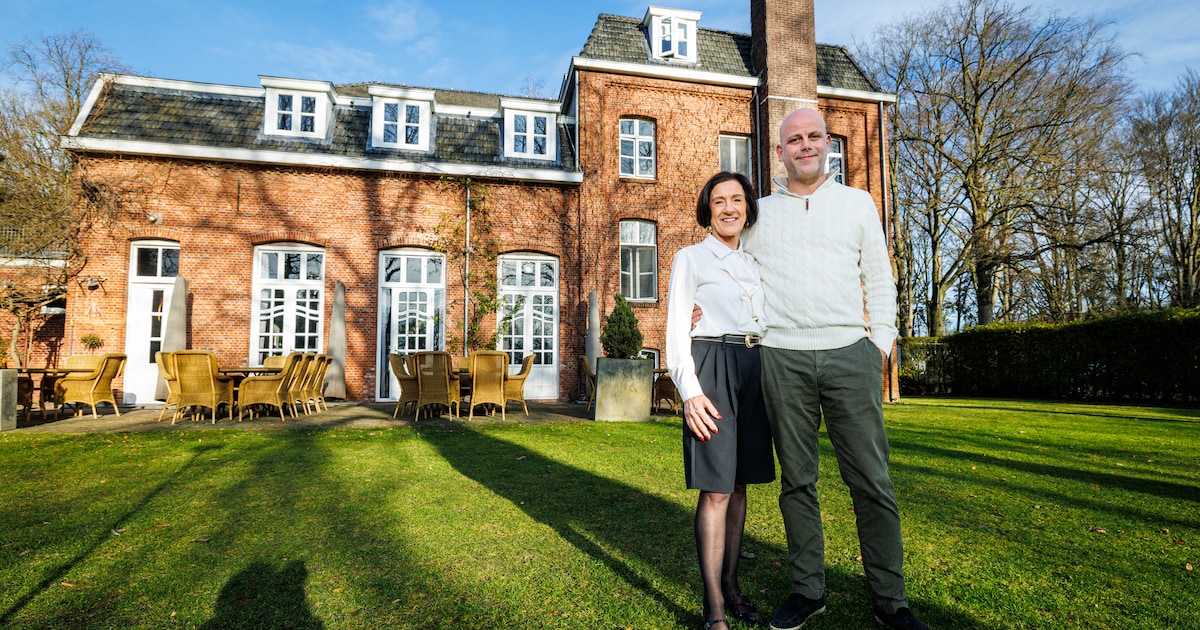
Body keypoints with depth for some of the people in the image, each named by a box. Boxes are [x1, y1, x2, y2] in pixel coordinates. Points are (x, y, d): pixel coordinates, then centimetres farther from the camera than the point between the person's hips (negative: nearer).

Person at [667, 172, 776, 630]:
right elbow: (677, 330, -5)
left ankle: (731, 586, 22)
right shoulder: (689, 258, 2)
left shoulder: (755, 263, 19)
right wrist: (690, 392, -16)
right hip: (712, 370, -6)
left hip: (754, 372, 6)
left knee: (740, 482, 9)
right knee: (717, 489, -7)